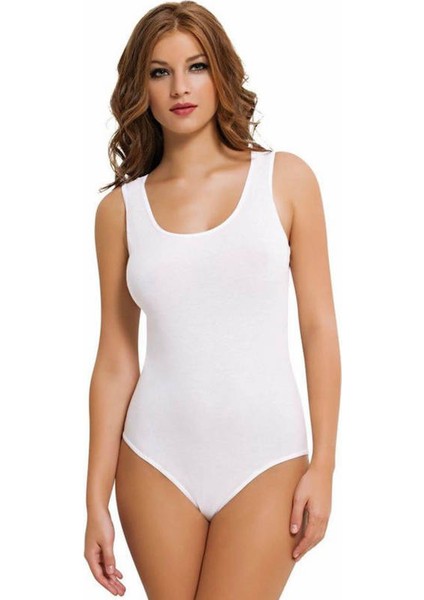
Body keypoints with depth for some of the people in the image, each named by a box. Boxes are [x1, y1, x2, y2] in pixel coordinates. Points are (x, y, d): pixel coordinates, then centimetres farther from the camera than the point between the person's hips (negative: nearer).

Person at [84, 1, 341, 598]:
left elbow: (319, 326, 0)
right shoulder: (121, 208, 2)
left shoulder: (285, 178, 0)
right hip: (157, 459, 1)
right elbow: (115, 360, 3)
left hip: (264, 458, -1)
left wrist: (323, 464, -4)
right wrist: (97, 500, 3)